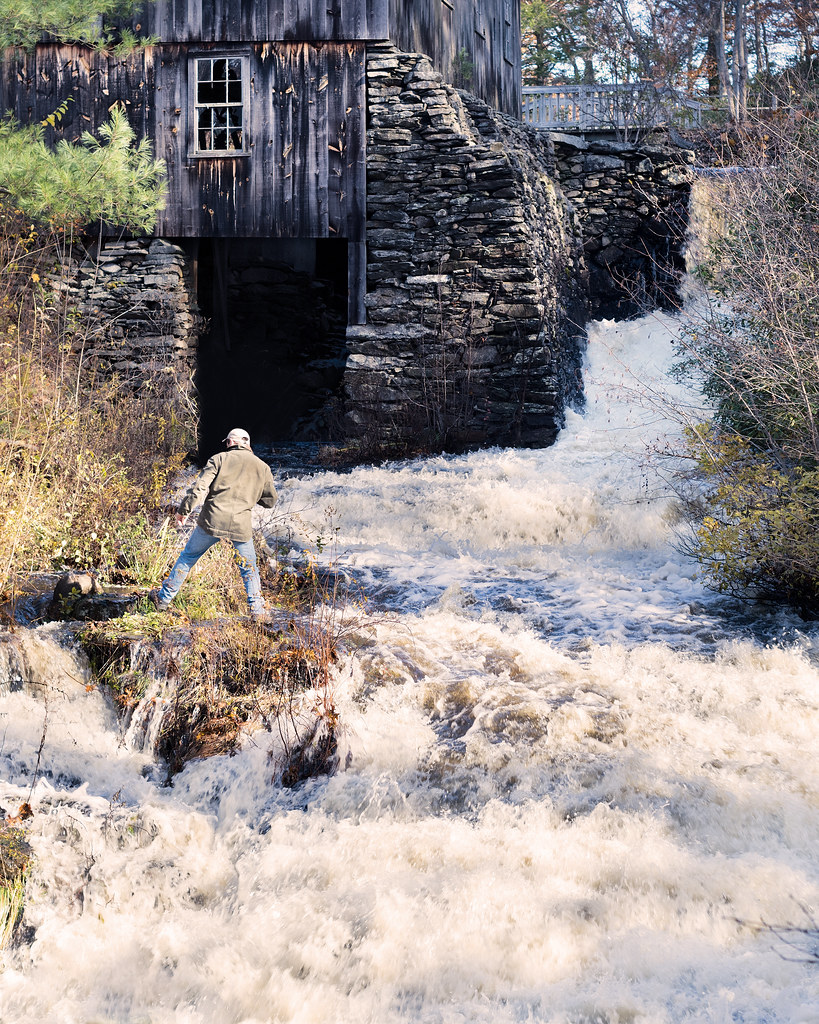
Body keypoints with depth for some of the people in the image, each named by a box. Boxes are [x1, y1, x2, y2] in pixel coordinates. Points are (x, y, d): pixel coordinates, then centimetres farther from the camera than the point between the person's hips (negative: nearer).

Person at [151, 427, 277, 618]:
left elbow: (199, 487, -6)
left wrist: (183, 510, 2)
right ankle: (257, 609, 11)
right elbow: (270, 501, 16)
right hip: (241, 525, 1)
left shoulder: (220, 459, 2)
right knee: (249, 568, 17)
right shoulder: (263, 468, 10)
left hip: (212, 521, -1)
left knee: (187, 557, 16)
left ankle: (164, 597, 23)